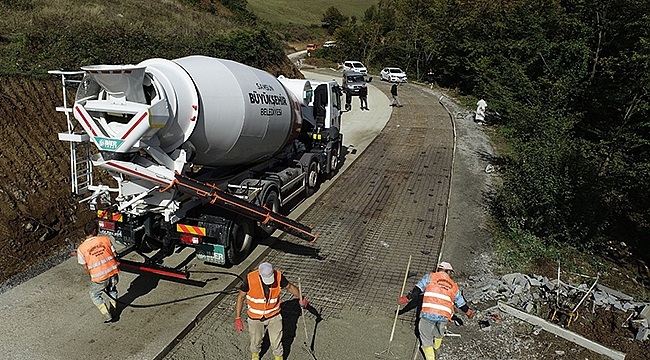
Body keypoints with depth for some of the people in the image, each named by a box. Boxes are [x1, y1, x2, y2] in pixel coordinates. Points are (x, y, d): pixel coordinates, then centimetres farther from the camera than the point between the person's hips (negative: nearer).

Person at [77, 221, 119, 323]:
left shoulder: (81, 249, -7)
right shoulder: (106, 239, -5)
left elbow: (85, 267, 1)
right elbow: (114, 255, 2)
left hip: (99, 277, -2)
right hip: (113, 272, 2)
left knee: (95, 296, 23)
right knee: (112, 289, 32)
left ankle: (107, 315, 15)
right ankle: (113, 310, 40)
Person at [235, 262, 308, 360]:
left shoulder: (278, 276, -22)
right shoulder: (250, 279, -27)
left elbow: (289, 286, -2)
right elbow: (241, 297, -14)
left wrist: (301, 298, -15)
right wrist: (238, 318, -13)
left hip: (274, 316, 0)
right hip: (255, 317, 0)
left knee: (276, 341, 14)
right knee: (256, 340, 23)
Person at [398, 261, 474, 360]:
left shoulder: (431, 277, 11)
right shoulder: (453, 285, 21)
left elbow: (418, 289, -1)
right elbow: (460, 302, 31)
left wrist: (407, 298, 0)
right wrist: (468, 311, 48)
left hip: (428, 313, -4)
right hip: (444, 315, 4)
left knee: (426, 337, 11)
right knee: (439, 333, 31)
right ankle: (436, 347, 52)